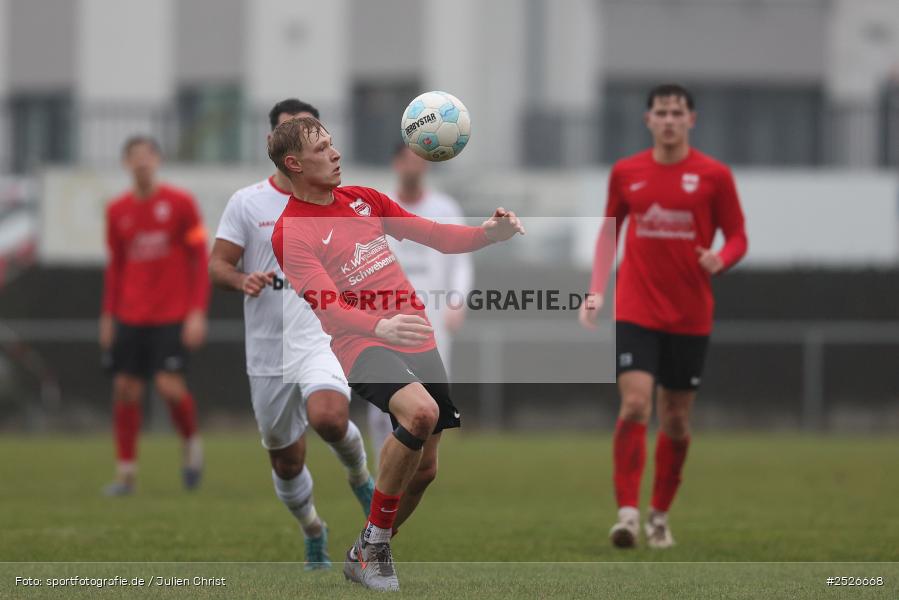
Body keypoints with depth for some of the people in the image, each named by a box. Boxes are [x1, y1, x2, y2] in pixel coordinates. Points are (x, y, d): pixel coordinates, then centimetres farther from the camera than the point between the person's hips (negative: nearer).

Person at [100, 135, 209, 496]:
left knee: (170, 386, -16)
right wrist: (108, 314, 12)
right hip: (129, 316, 4)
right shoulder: (117, 211, 7)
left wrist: (197, 313, -10)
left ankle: (191, 442, 13)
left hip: (173, 315, -4)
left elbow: (201, 259, -3)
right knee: (125, 389, -1)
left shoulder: (180, 203, -4)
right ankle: (126, 473, 8)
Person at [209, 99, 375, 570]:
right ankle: (313, 532, 38)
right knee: (286, 461, 10)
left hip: (320, 340, -1)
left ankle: (359, 474, 0)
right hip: (267, 350, 1)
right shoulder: (246, 202, 0)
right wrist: (242, 280, -22)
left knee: (328, 417, -32)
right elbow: (217, 266, -2)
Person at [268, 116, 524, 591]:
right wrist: (380, 326, -42)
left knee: (424, 468, 7)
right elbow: (327, 307, -23)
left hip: (416, 339, 7)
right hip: (362, 344, -7)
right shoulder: (291, 234, -9)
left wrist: (488, 233, -5)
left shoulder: (363, 199, 13)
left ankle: (364, 558, 31)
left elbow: (433, 235, 15)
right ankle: (374, 542, -19)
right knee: (420, 410, -35)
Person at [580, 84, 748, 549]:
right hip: (635, 313, 0)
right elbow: (609, 231, 17)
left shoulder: (714, 176, 0)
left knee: (676, 420, 8)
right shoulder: (626, 173, 5)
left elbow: (737, 237, 4)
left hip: (690, 316, 0)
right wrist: (596, 291, 8)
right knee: (634, 406, -16)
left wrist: (720, 259, -19)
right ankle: (627, 512, -15)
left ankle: (660, 515, 24)